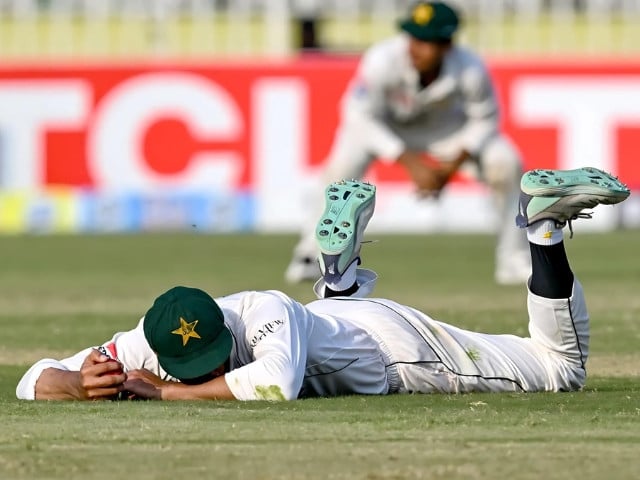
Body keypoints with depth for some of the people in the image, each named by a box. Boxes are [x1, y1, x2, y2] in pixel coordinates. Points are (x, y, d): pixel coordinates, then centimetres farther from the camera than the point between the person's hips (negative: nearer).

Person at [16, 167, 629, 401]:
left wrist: (168, 392, -52)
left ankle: (543, 220, 15)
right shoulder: (143, 347, -29)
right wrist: (84, 385, -47)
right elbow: (33, 381, -25)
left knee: (562, 366, 6)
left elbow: (277, 382, -64)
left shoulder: (262, 312, -43)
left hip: (389, 339, -6)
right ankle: (341, 277, 49)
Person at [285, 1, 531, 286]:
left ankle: (514, 261, 3)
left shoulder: (470, 71, -33)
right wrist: (410, 163, -33)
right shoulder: (383, 61, -38)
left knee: (505, 163, -16)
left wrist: (453, 166, -25)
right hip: (381, 120, -2)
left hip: (444, 122, 2)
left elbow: (485, 120, -14)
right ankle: (310, 254, -5)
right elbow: (360, 115, -28)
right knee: (343, 166, -28)